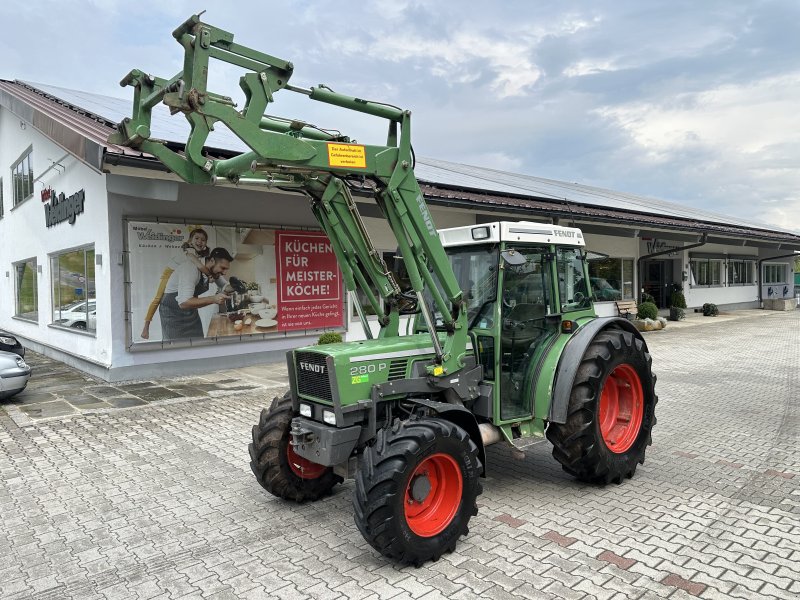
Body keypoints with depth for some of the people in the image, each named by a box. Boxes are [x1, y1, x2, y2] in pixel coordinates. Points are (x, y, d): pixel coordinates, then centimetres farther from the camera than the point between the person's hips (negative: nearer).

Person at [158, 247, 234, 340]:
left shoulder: (214, 271, -6)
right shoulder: (191, 268, -28)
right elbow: (184, 303, -36)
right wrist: (213, 299, -40)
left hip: (191, 312, 7)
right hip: (173, 313, -7)